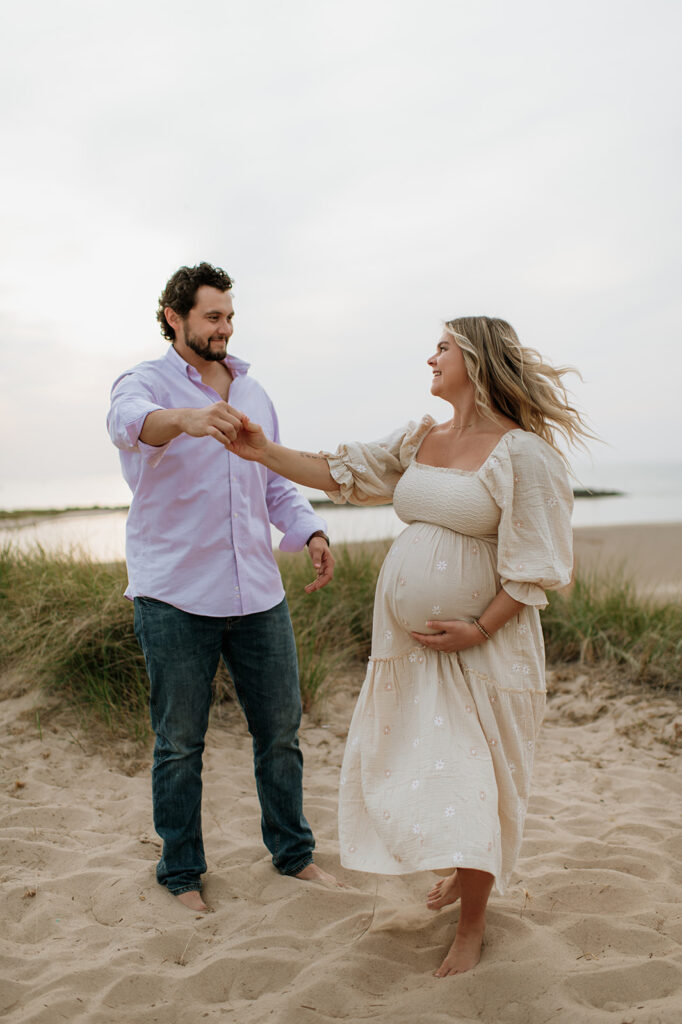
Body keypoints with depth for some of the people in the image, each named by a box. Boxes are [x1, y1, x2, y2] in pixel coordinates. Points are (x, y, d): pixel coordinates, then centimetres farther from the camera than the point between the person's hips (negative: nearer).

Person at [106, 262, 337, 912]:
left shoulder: (251, 391, 16)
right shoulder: (145, 382, -1)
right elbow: (130, 421, -27)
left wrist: (310, 530, 0)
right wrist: (185, 417, -50)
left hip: (258, 592, 5)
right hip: (174, 597, -4)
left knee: (280, 729, 11)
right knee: (179, 743, 6)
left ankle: (293, 851, 30)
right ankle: (181, 872, 24)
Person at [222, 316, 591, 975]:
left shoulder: (522, 452, -13)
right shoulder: (419, 439, 8)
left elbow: (535, 564, -13)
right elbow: (342, 473, 10)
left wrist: (478, 630, -17)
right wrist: (265, 453, 1)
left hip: (482, 645, -7)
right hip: (405, 638, 7)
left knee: (470, 776, 2)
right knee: (406, 763, 16)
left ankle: (471, 925, 24)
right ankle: (466, 870, 42)